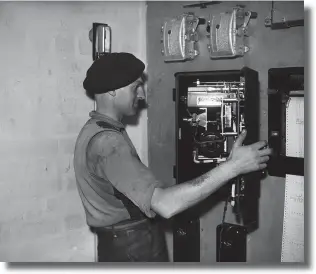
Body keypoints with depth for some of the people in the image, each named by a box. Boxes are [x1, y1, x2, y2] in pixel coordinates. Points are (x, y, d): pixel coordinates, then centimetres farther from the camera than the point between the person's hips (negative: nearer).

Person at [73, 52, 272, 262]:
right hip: (132, 249, -10)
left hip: (123, 244, 10)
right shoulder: (105, 141, -26)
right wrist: (233, 167, -34)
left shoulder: (98, 131, 9)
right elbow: (165, 204, -37)